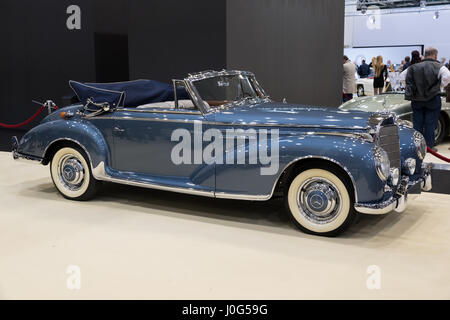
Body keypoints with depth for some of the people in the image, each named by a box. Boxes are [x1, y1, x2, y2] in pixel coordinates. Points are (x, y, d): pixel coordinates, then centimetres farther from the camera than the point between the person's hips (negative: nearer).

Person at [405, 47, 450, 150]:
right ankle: (429, 146, 6)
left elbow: (408, 82, 1)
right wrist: (440, 87, -6)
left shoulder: (414, 67, 5)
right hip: (433, 99, -3)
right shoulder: (438, 67, -6)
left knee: (417, 123, 11)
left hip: (416, 100, 3)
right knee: (430, 124, 4)